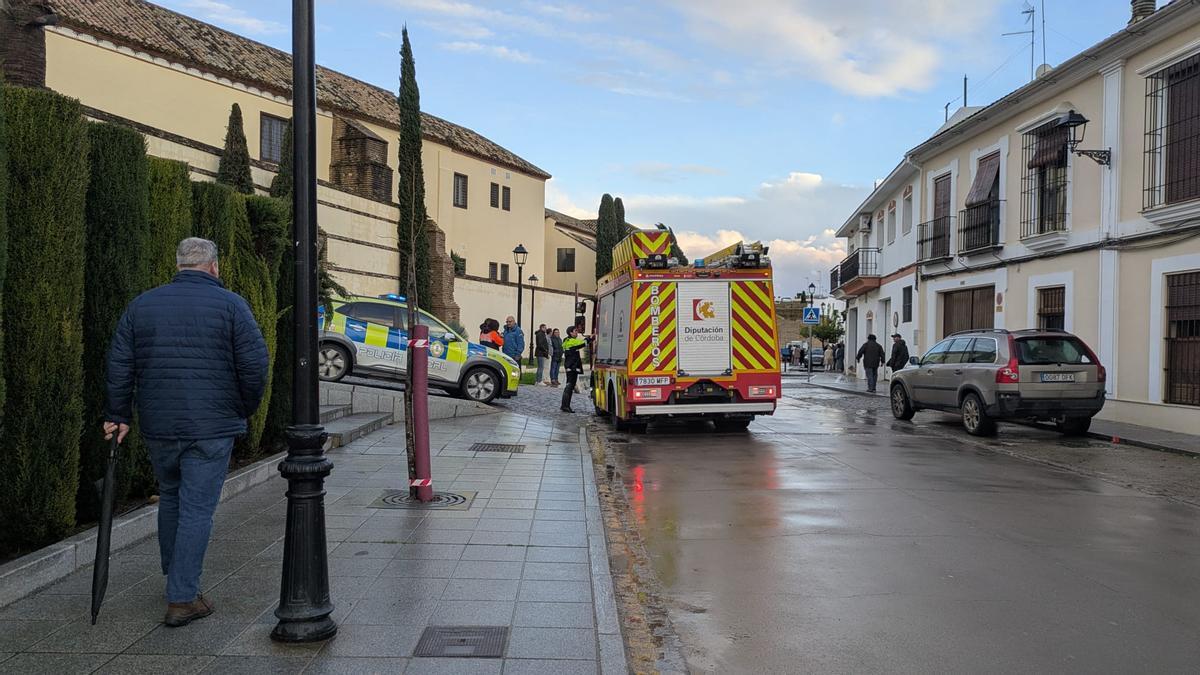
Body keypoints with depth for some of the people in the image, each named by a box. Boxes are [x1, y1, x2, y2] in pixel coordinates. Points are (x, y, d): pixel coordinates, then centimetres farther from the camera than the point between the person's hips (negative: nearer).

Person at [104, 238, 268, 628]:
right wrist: (246, 410, 6)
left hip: (158, 425, 5)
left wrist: (118, 415, 11)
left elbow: (119, 365, 7)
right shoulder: (231, 305, -4)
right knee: (197, 508, -1)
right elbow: (254, 365, -9)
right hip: (211, 427, -4)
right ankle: (182, 599, 1)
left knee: (170, 497, 22)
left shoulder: (141, 304, 9)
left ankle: (176, 579, 34)